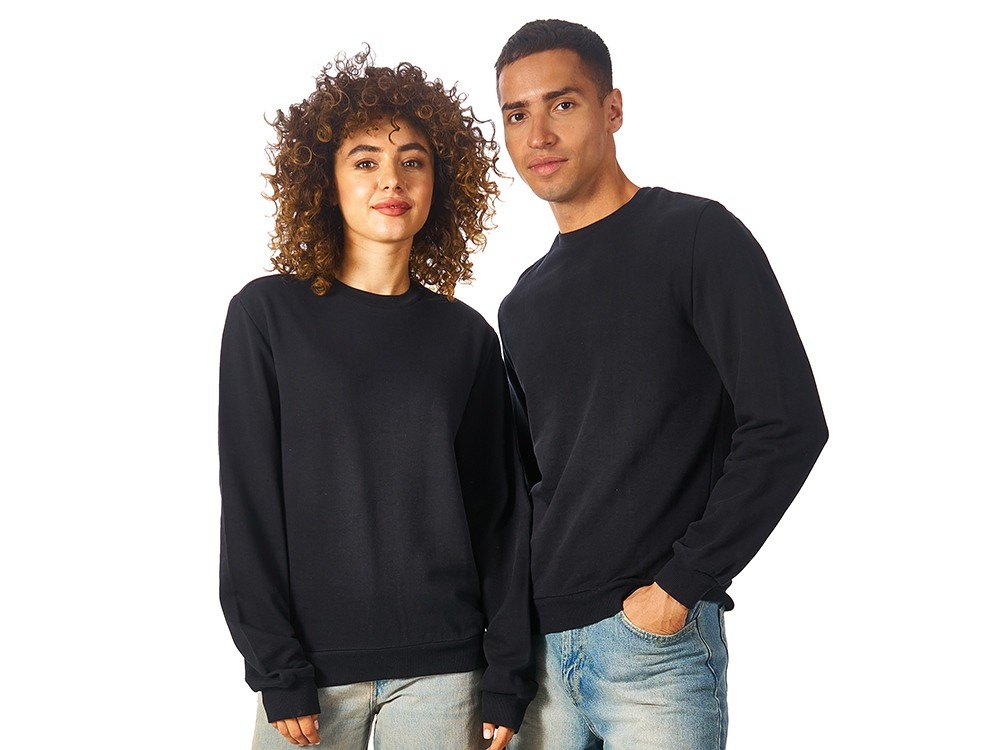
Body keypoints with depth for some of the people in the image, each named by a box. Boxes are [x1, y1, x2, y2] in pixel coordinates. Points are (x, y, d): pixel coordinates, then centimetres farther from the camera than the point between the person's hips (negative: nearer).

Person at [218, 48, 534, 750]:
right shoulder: (269, 314, -1)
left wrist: (507, 678, -1)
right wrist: (278, 676, -8)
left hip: (443, 666, 2)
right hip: (312, 663, -1)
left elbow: (498, 515, 5)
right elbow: (249, 505, -3)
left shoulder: (468, 337, 5)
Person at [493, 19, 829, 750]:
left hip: (654, 641, -5)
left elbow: (788, 424, -13)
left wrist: (680, 585, -14)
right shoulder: (522, 305, 13)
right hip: (540, 640, 6)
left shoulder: (694, 236, -6)